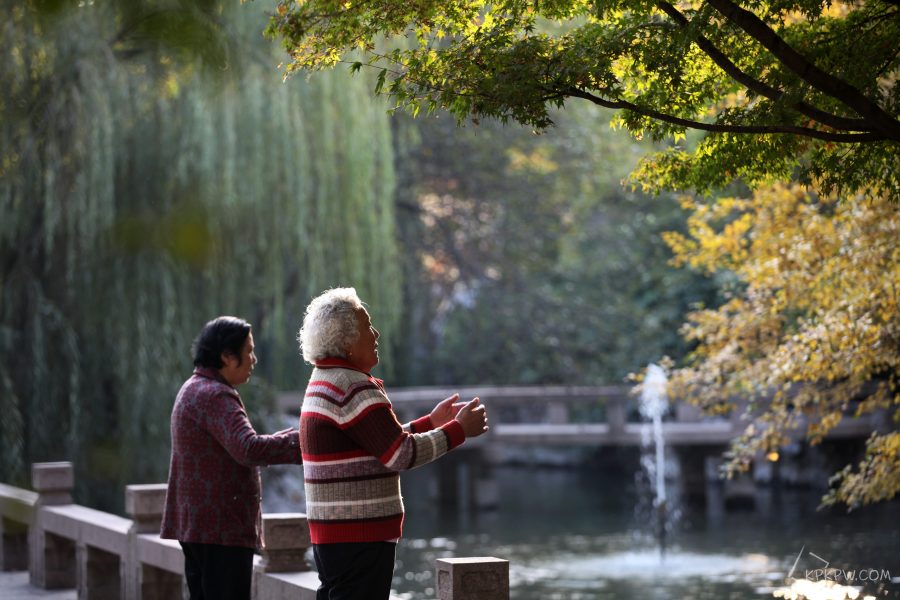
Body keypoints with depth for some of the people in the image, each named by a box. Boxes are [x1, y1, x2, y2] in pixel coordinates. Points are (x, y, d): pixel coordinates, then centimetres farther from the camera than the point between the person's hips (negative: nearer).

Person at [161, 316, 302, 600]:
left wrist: (294, 435, 17)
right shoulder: (214, 396, -17)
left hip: (197, 525, 10)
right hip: (221, 529, -10)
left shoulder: (194, 390, 17)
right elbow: (249, 450, -31)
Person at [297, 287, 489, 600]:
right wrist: (460, 429, -10)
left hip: (330, 535, 10)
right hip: (359, 538, -10)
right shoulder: (353, 388, -17)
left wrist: (432, 422, 19)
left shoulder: (322, 383, 15)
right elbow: (401, 454, -20)